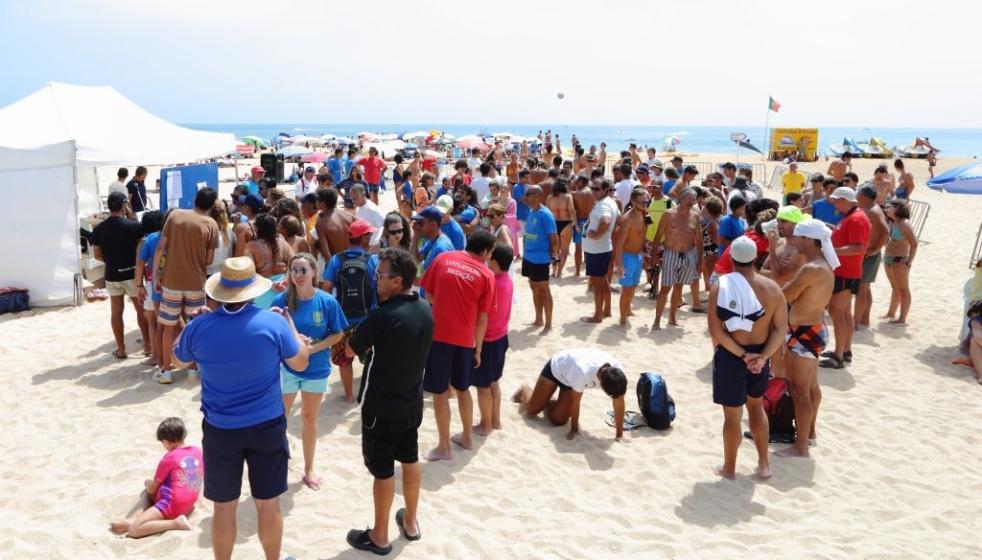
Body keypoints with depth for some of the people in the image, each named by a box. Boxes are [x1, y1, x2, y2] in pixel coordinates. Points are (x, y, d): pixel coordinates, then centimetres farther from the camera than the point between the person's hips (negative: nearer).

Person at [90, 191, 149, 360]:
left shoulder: (98, 229, -3)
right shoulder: (133, 226, -13)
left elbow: (98, 255, 2)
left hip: (112, 276, 2)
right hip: (132, 274, -2)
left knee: (116, 312, 11)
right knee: (142, 310, 10)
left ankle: (121, 349, 16)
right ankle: (148, 346, 15)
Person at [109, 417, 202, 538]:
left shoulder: (170, 458, -11)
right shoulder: (197, 451, 6)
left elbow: (152, 489, -2)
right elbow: (200, 477, 19)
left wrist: (148, 483, 22)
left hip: (171, 504, -9)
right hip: (189, 504, 9)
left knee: (134, 530, -14)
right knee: (145, 493, 26)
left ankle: (176, 522, -20)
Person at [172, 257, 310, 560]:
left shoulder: (199, 327, -12)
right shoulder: (273, 323, -16)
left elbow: (178, 360, 9)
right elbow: (301, 363, -1)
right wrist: (289, 321, 9)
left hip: (220, 430, 1)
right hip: (267, 427, 0)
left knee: (224, 506, 15)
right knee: (268, 504, 15)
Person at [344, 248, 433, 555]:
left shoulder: (382, 317, -28)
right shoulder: (425, 310, -5)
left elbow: (350, 350, -13)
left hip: (382, 407, -7)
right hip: (412, 401, 7)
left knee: (382, 470, 8)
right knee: (410, 460, 21)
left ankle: (379, 537, 24)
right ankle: (410, 522, 38)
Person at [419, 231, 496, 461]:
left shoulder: (443, 258, 1)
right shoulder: (486, 275, -1)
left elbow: (428, 296, 6)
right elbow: (483, 317, 0)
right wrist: (478, 348, 9)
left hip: (438, 335, -1)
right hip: (465, 339, 1)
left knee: (440, 392, 7)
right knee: (463, 389, 21)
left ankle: (444, 447, 13)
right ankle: (467, 437, 34)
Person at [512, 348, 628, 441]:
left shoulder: (617, 371, -34)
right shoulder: (582, 371, -47)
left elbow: (619, 403, -22)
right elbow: (575, 401, -31)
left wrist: (619, 433, -18)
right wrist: (574, 429, -19)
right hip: (556, 368, -4)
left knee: (558, 419, -4)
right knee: (532, 409, 6)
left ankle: (546, 402, 29)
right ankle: (525, 390, 39)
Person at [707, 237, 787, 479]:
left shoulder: (720, 287, -14)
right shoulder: (772, 287, -6)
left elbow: (716, 330, -19)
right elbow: (781, 328, -9)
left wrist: (742, 355, -15)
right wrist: (763, 356, -13)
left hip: (730, 356, -3)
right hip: (760, 355, 3)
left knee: (732, 415, 10)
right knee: (756, 406, 25)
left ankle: (729, 468, 26)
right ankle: (763, 463, 32)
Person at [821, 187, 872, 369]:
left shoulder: (856, 219, -20)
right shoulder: (851, 216, 13)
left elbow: (858, 248, -28)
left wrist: (832, 251, -28)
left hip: (845, 274, -11)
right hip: (844, 272, 11)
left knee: (836, 312, -9)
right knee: (845, 312, 16)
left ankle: (838, 357, -6)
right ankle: (846, 351, 26)